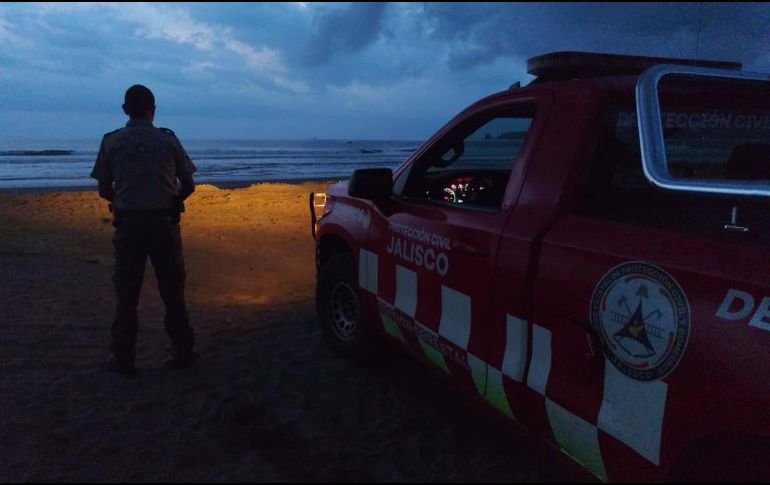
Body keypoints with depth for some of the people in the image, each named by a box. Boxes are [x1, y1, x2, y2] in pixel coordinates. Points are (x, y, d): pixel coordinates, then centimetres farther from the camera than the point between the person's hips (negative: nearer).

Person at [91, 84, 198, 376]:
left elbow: (104, 190, 4)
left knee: (126, 295, 9)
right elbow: (188, 186, 4)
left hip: (128, 225, 0)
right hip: (165, 224, 0)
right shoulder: (168, 139, 0)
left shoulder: (111, 142, 0)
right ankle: (183, 353, 18)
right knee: (173, 292, 11)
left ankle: (123, 360, 14)